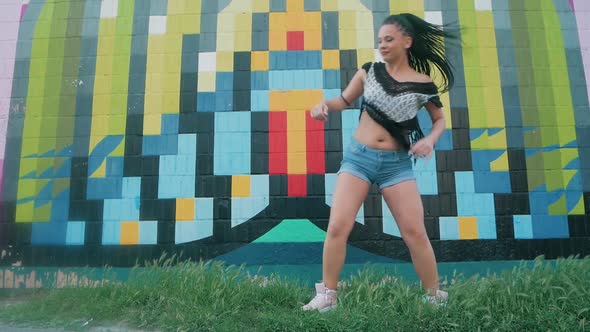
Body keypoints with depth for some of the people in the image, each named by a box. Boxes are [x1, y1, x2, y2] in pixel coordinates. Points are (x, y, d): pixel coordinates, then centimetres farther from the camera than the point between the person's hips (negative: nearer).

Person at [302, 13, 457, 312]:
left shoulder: (423, 84, -1)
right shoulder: (369, 71, 3)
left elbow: (440, 119, 13)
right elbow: (345, 101, 13)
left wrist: (430, 139, -8)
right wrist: (325, 104, -8)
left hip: (397, 164, -1)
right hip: (358, 157, 1)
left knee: (415, 233, -1)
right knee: (338, 227, -9)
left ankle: (436, 298, 19)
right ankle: (327, 296, 8)